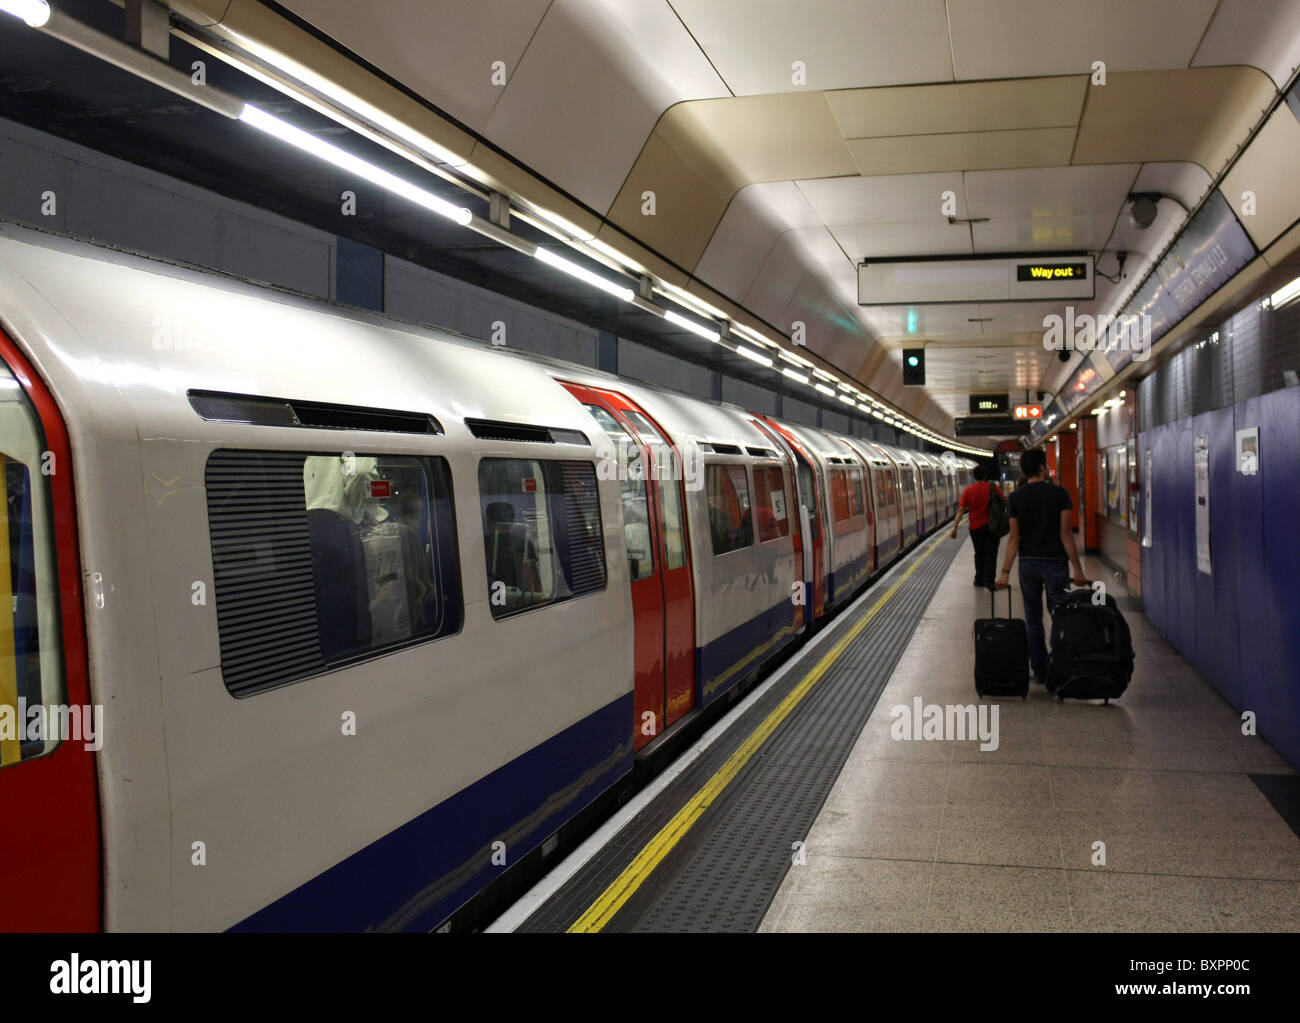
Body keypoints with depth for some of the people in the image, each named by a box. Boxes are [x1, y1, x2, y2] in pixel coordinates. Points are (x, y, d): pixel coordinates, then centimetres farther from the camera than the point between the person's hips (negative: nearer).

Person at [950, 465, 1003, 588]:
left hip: (976, 527, 2)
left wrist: (954, 528, -8)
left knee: (979, 554, 16)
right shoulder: (992, 487, -6)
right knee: (990, 554, 1)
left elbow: (961, 510, -7)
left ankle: (980, 580, 24)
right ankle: (989, 581, -5)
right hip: (992, 526, -1)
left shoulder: (968, 491, -4)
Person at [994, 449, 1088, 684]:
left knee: (1033, 618, 11)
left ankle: (1039, 671, 13)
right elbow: (1065, 533, -9)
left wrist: (1005, 572, -1)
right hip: (1055, 562, -2)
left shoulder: (1015, 497, 0)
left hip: (1028, 563, 3)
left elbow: (1014, 538, -3)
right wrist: (1077, 569, -5)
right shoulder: (1059, 493, -6)